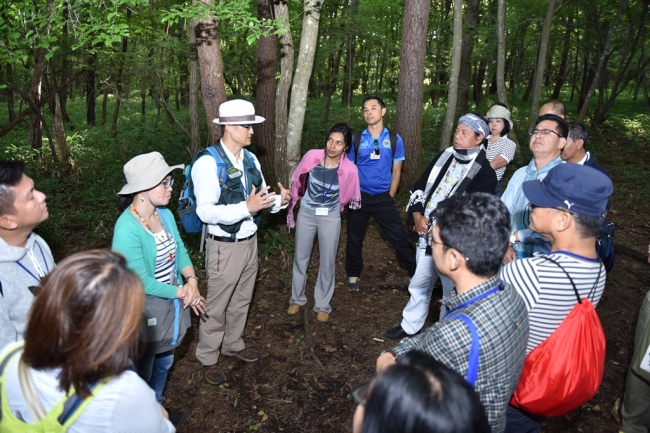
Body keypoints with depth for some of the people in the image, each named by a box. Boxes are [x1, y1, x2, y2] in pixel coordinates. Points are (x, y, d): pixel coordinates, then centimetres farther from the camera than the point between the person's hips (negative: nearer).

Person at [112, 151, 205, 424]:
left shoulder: (165, 214, -4)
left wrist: (191, 280, -15)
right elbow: (143, 283, -26)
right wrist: (182, 292, -17)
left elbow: (180, 250, 3)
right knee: (143, 371, 17)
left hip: (170, 305, 7)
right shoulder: (127, 230, -29)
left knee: (164, 363, 27)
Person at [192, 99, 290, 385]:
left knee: (242, 300, 23)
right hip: (225, 247, -7)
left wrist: (279, 201, -11)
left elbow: (261, 198, 11)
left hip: (250, 241, 7)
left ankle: (233, 344, 46)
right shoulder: (208, 163, -19)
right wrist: (246, 207, -35)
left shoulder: (250, 159, 4)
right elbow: (205, 212, -26)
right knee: (217, 306, 10)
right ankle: (208, 358, 31)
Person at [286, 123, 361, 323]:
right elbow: (297, 180, 1)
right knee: (301, 257, 14)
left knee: (328, 262, 8)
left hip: (331, 218, -1)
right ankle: (297, 298, 34)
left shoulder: (349, 169, -20)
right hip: (306, 213, 1)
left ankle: (322, 305, 27)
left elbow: (350, 196, 0)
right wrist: (292, 201, 10)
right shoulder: (312, 156, -17)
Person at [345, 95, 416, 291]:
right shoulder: (356, 140, -2)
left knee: (399, 237, 1)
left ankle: (416, 273, 15)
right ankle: (353, 275, 32)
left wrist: (390, 197, 2)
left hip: (383, 198, -1)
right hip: (359, 196, 1)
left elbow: (396, 171, 3)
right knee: (355, 238, 12)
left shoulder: (394, 140, -2)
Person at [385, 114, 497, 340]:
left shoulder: (484, 173, -13)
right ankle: (410, 326, 39)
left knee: (452, 291, 11)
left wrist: (438, 226, -17)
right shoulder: (443, 157, 7)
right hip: (426, 236, 7)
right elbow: (419, 188, 11)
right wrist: (417, 215, -5)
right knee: (419, 284, 21)